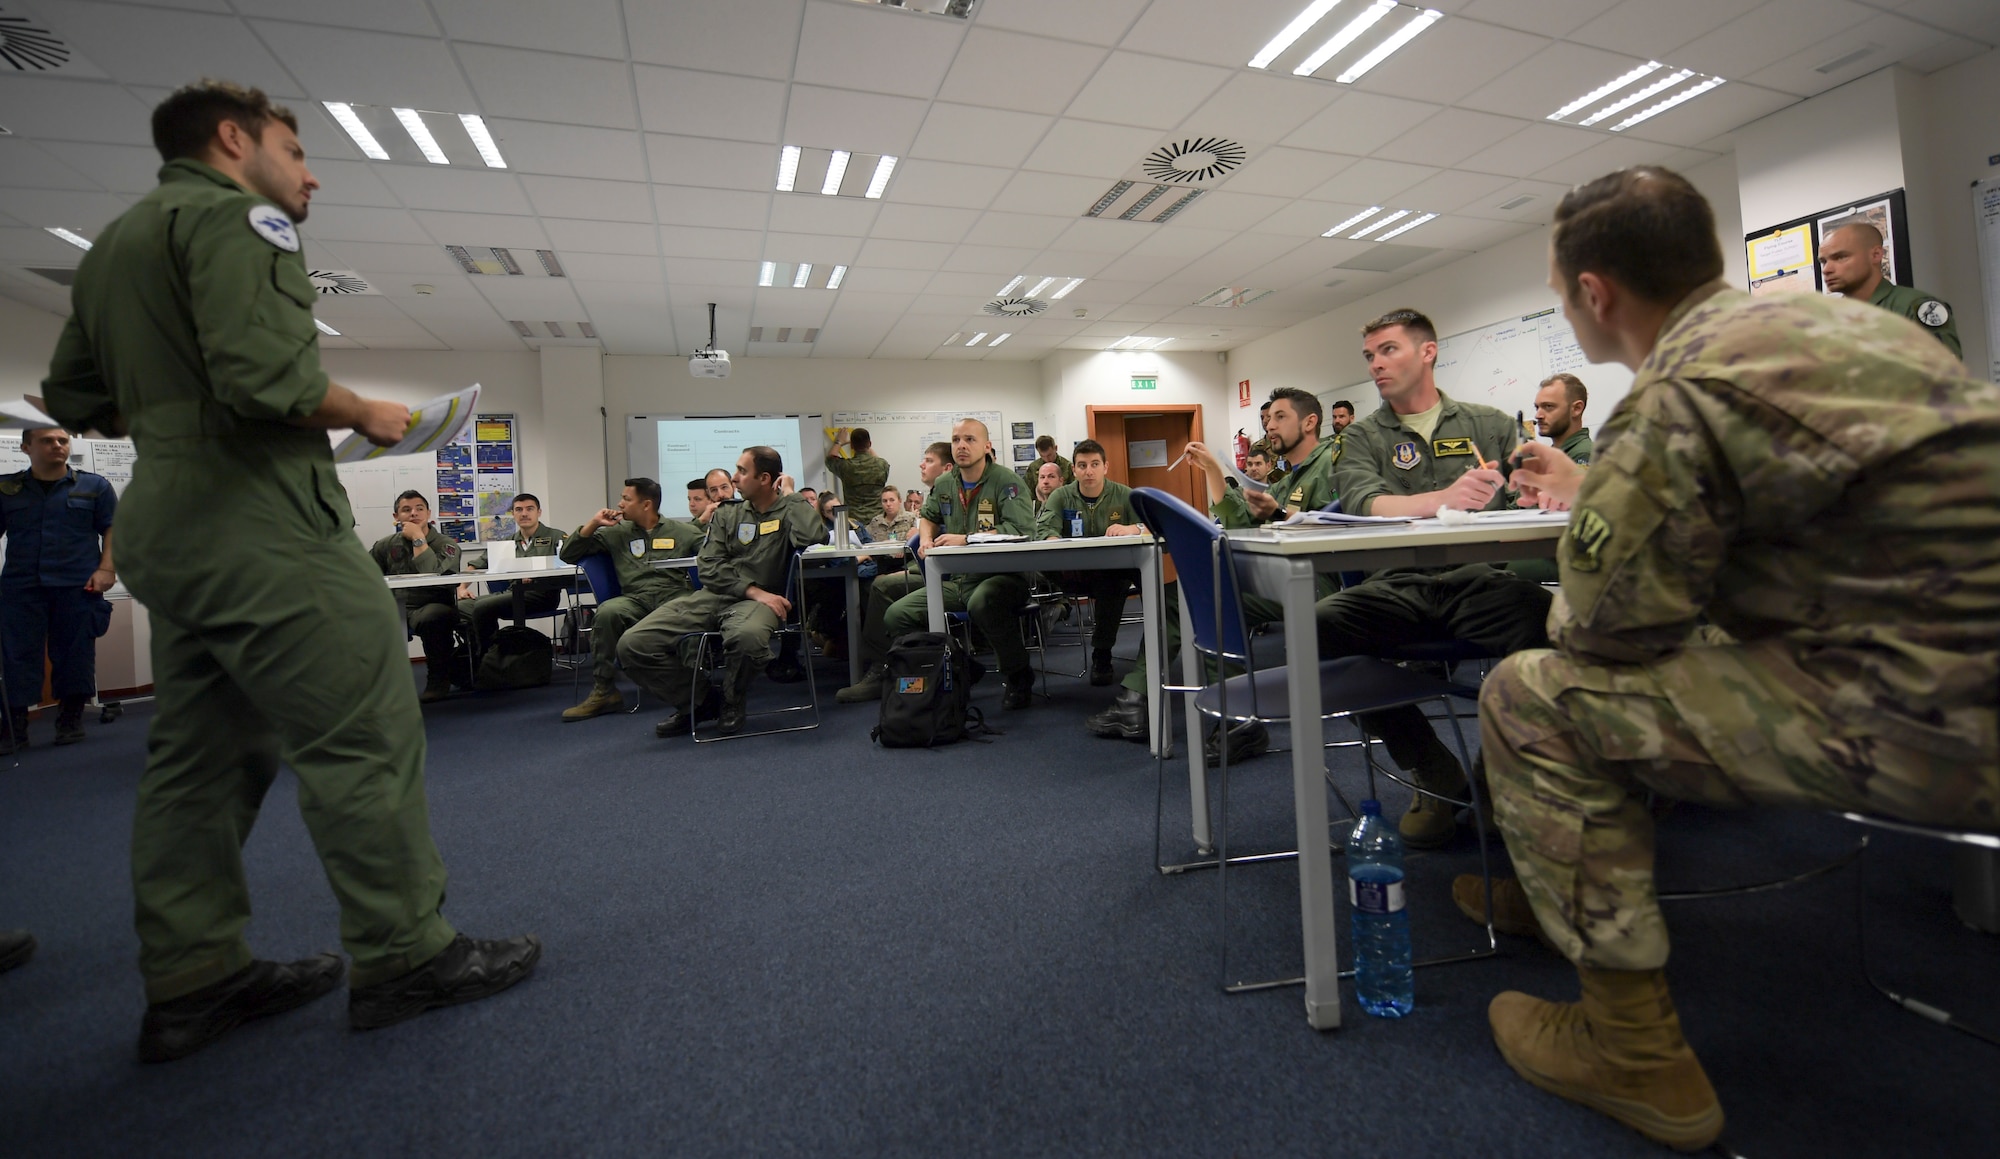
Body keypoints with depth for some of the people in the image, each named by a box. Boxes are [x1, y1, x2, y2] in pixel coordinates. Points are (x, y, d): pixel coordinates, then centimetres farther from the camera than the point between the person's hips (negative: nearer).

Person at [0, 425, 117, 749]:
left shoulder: (94, 486, 7)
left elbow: (112, 529, 4)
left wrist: (106, 568, -7)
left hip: (79, 586, -1)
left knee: (75, 654, 3)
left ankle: (71, 721, 13)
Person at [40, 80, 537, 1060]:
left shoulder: (111, 244, 22)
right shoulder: (235, 217, -7)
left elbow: (75, 399, 24)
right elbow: (269, 376, -22)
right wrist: (367, 416, -7)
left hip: (164, 533, 10)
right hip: (261, 529, -10)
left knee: (199, 760, 12)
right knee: (364, 742, -6)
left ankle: (192, 983, 21)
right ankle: (404, 960, 3)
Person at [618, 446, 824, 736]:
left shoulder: (789, 509, 6)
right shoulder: (727, 513, 15)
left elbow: (814, 538, -18)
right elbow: (711, 568, 3)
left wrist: (792, 497, -3)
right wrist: (753, 591, -12)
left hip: (760, 599, -4)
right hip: (713, 595, 4)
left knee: (746, 635, -42)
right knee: (633, 644, -14)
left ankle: (733, 704, -7)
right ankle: (698, 700, 10)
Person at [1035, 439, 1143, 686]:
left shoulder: (1123, 495, 5)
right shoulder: (1061, 496, 5)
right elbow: (1043, 530, -12)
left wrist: (1134, 528, -31)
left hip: (1115, 573, 0)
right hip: (1074, 574, 0)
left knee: (1112, 582, -35)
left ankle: (1101, 656, -18)